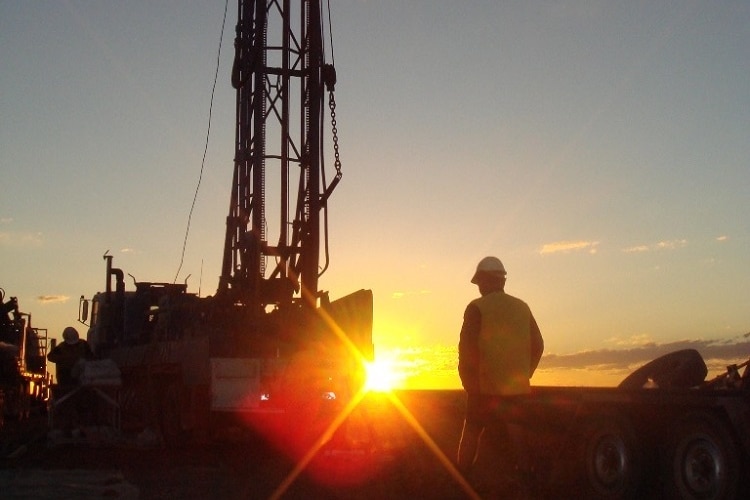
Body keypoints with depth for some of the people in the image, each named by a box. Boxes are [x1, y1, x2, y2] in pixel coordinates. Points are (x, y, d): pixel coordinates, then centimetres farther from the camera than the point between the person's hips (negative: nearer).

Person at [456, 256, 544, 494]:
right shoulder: (522, 307, 7)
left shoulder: (477, 308, -8)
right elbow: (537, 345, 10)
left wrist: (468, 381, -1)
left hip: (484, 386, -4)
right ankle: (524, 476, 5)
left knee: (472, 432, 7)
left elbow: (466, 348, -12)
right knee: (515, 430, 11)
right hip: (516, 386, 4)